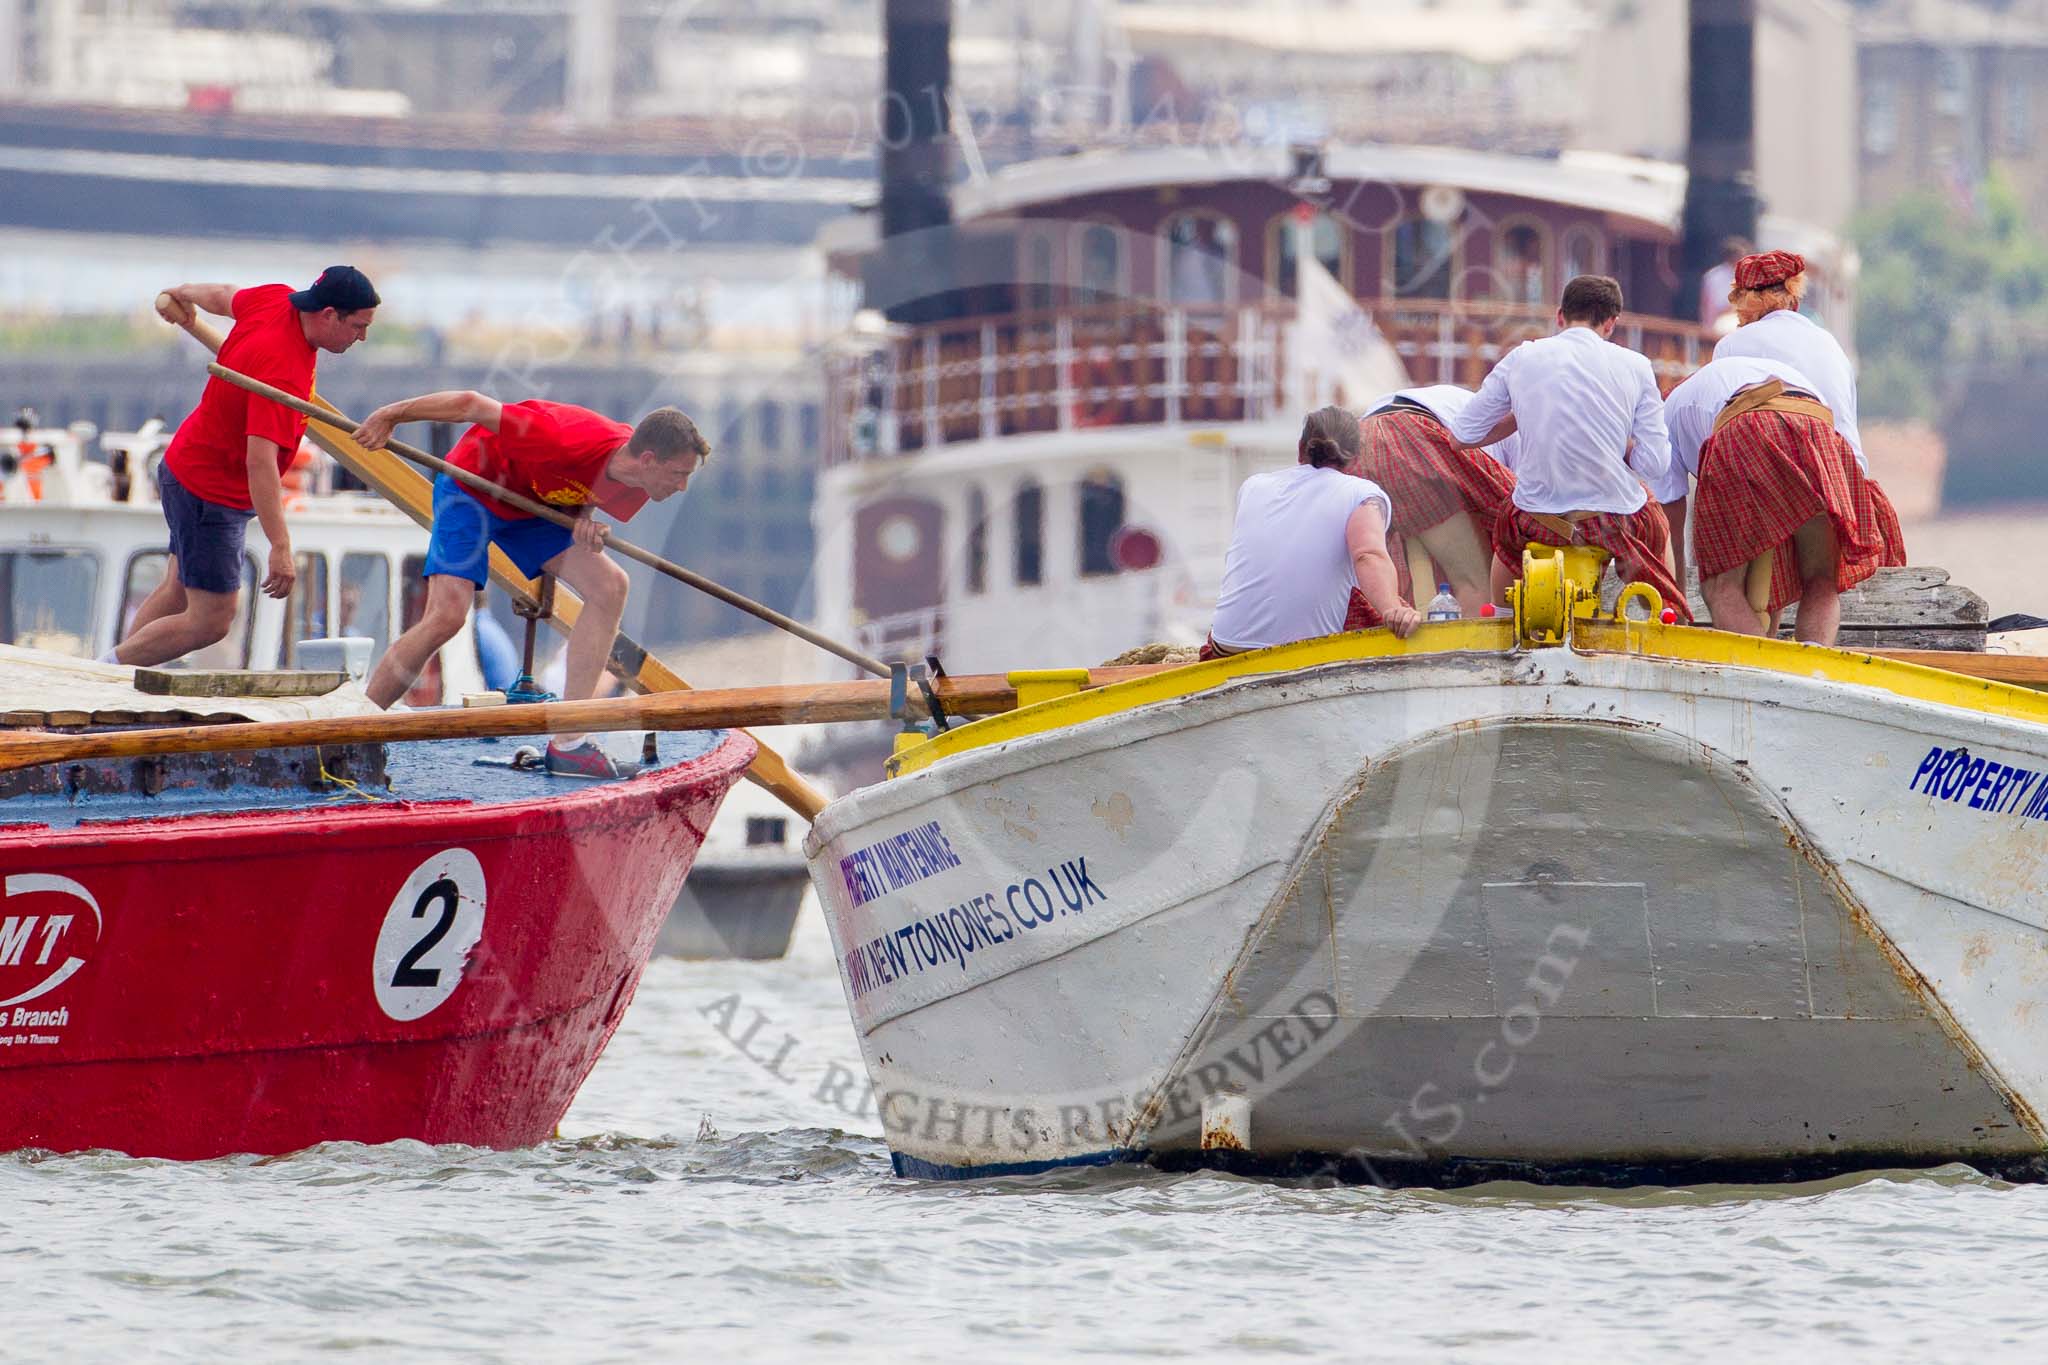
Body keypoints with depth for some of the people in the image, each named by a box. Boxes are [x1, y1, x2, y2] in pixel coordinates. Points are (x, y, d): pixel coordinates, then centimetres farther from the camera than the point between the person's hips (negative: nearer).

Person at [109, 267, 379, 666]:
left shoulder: (274, 300, -8)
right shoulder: (282, 371, -33)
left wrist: (180, 295, 39)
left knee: (176, 593, 18)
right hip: (211, 494, -10)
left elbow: (223, 296, 15)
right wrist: (280, 547, -43)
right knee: (210, 621, -4)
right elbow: (259, 461, -39)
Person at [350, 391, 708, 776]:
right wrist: (390, 415, -18)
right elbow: (471, 404, -30)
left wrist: (583, 521, -16)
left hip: (532, 506, 7)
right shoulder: (568, 441, -38)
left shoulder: (633, 482, -15)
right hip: (471, 487, -7)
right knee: (446, 617, -21)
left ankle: (567, 743, -9)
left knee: (609, 587, -9)